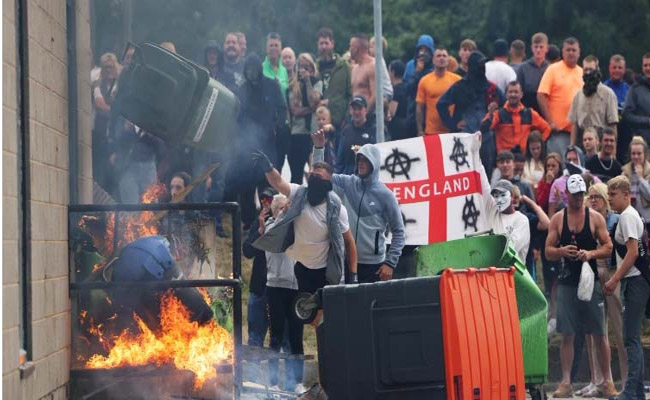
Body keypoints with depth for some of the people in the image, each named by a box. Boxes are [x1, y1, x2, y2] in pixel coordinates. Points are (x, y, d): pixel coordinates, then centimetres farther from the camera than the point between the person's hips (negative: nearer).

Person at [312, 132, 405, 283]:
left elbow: (398, 231, -1)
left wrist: (390, 263, -8)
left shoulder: (385, 195, -4)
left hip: (373, 265, -3)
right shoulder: (347, 184, 6)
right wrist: (318, 148, -8)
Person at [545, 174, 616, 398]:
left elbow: (608, 248, 1)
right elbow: (548, 252, 5)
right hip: (567, 283, 1)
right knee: (567, 335, 1)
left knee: (599, 334, 1)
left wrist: (591, 254, -17)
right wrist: (562, 251, -15)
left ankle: (607, 382, 9)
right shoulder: (557, 219, 5)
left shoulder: (595, 218, 2)